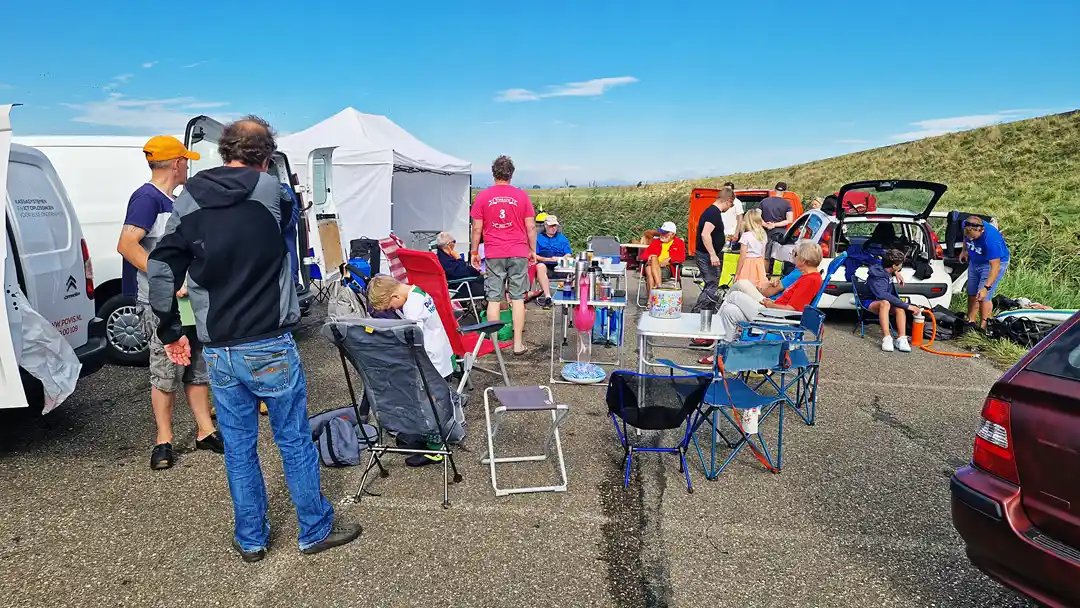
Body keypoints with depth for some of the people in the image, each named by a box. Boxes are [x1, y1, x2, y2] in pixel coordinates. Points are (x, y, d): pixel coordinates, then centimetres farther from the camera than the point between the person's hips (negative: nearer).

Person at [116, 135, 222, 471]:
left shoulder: (174, 201, 15)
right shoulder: (147, 198, -12)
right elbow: (127, 245, -23)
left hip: (189, 300, 9)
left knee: (198, 368, 11)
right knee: (166, 373, -1)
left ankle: (205, 431, 20)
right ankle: (164, 440, 12)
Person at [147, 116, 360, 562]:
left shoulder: (188, 201, 2)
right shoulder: (270, 191, -6)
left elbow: (161, 270, 1)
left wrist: (170, 332, 11)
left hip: (218, 352, 3)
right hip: (270, 347, -3)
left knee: (238, 446, 15)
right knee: (294, 440, 9)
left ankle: (251, 539, 27)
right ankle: (316, 530, 23)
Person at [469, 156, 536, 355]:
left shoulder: (483, 196, 1)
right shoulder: (522, 196, 1)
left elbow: (477, 228, 1)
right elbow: (531, 227, 2)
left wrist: (474, 252, 10)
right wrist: (532, 250, 13)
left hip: (494, 255, 0)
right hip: (518, 254, 0)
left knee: (494, 299, 5)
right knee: (517, 298, 4)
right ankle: (518, 344, 5)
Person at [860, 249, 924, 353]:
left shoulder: (885, 268, -3)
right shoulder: (877, 279, -29)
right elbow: (884, 296, -43)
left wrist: (896, 273, 6)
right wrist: (907, 306, -43)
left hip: (883, 300, 8)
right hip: (870, 303, -8)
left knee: (899, 307, -26)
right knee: (885, 303, -41)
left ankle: (901, 339, -38)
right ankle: (887, 338, -47)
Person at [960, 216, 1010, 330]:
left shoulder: (990, 239, -38)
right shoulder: (966, 225, -20)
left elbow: (995, 266, -35)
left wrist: (986, 287, -38)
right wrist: (964, 250, 15)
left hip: (995, 262, -7)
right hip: (975, 261, 7)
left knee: (984, 297, -13)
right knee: (972, 294, 10)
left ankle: (983, 328, -4)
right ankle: (970, 322, 22)